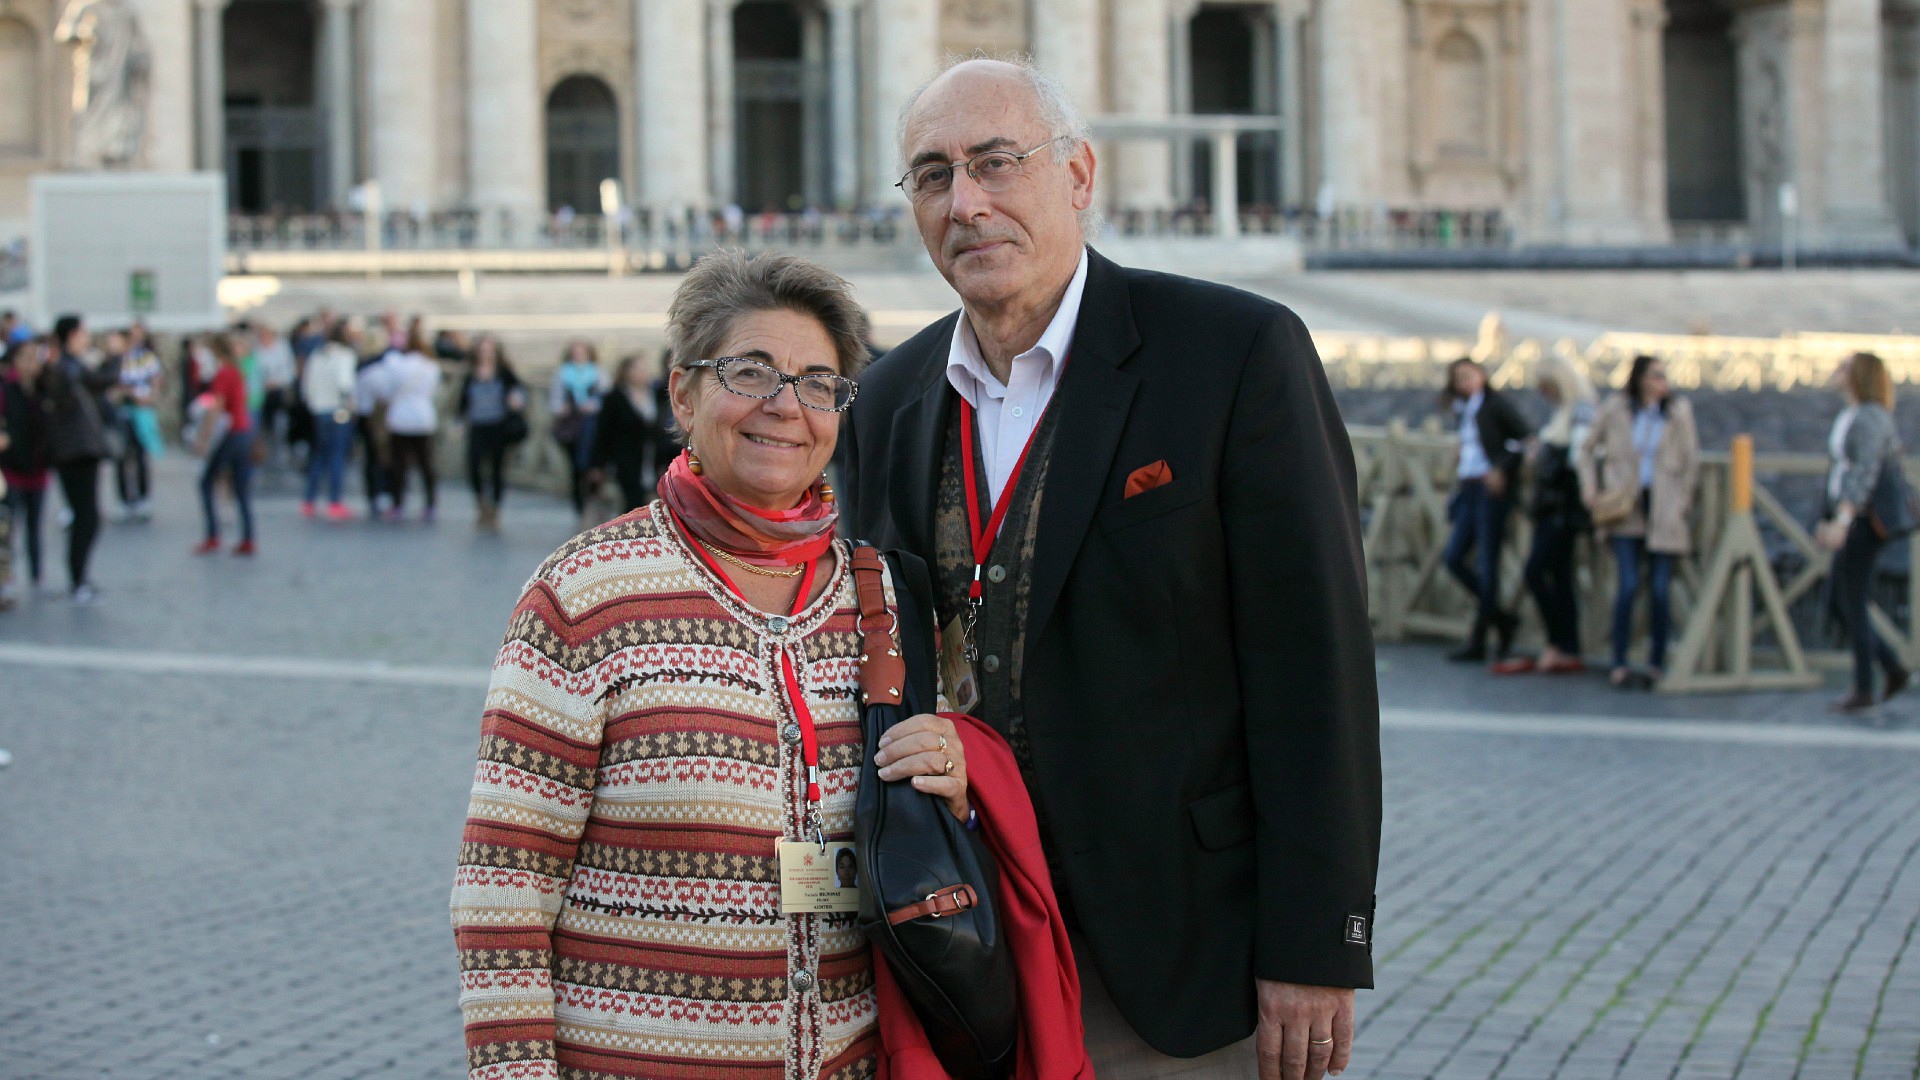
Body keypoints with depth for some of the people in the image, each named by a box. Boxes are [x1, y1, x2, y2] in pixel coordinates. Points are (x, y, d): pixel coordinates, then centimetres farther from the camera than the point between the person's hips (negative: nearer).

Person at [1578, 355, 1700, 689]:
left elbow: (1691, 461, 7)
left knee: (1660, 590, -1)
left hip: (1663, 509, 1)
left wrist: (1681, 504, 2)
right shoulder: (1615, 409, 1)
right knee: (1629, 585, -12)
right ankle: (1619, 665, -6)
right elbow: (1589, 449, 15)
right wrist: (1590, 487, 3)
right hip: (1624, 508, -1)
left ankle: (1656, 665, 11)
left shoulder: (1679, 410, 3)